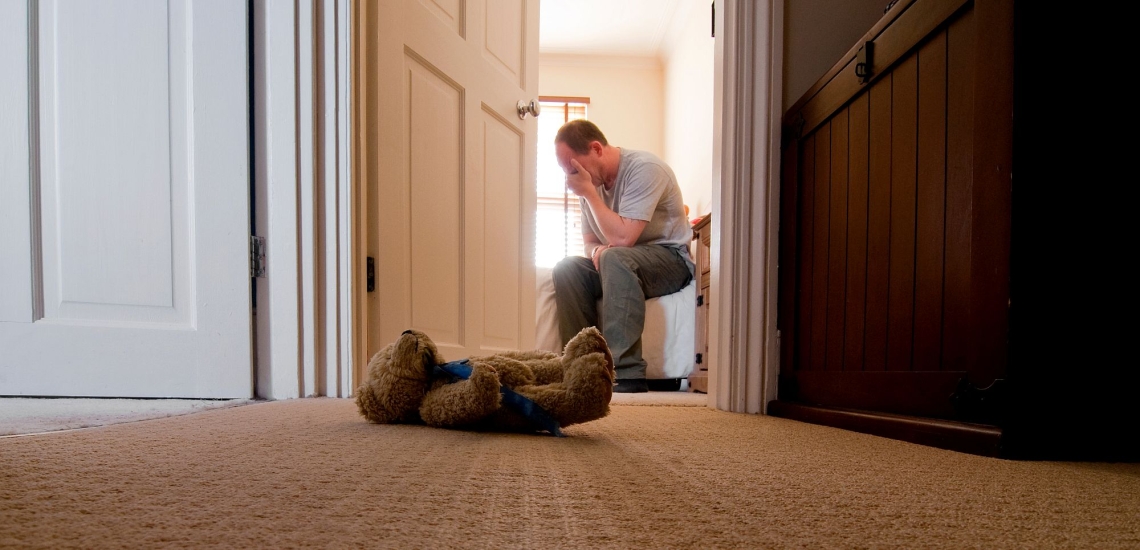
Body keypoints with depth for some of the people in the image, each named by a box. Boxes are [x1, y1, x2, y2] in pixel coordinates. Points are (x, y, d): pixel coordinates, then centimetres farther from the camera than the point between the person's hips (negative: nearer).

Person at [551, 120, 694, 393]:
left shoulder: (644, 169, -18)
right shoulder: (593, 180, 5)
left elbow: (622, 238, -27)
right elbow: (590, 241, 12)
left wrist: (589, 192, -20)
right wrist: (597, 251, -13)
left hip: (672, 260, -7)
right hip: (621, 267, 7)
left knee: (615, 259, -36)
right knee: (567, 268, -17)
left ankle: (627, 373, -39)